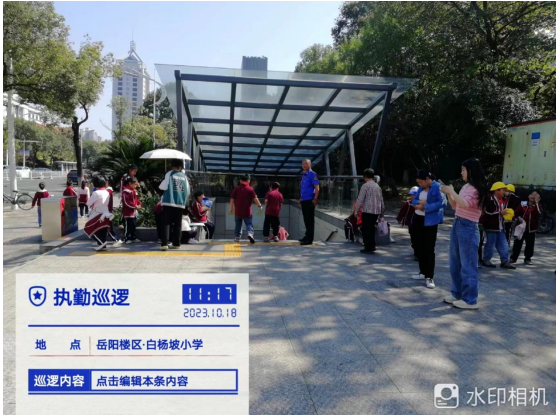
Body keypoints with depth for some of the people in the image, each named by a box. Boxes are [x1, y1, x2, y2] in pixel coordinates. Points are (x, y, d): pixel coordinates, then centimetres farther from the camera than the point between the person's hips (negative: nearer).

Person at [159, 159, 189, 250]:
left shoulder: (169, 174, -2)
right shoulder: (184, 176, 8)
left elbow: (163, 186, -6)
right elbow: (187, 191, 9)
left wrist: (161, 185, 15)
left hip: (169, 202, -3)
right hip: (180, 203, 3)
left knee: (166, 223, -1)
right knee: (177, 224, 10)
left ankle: (164, 244, -9)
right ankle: (176, 243, 11)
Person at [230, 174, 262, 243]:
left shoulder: (236, 189, 2)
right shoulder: (250, 189, -4)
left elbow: (232, 199, 1)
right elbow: (255, 198, -8)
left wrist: (231, 208, 8)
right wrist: (260, 206, 3)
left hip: (238, 211, 2)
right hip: (247, 211, -2)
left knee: (238, 224, 15)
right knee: (249, 223, 3)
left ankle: (237, 237, 19)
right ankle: (250, 233, -22)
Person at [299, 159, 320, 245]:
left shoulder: (312, 174, -8)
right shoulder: (303, 175, 16)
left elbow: (317, 187, -14)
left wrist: (315, 199, -21)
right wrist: (300, 199, 20)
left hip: (310, 200, -8)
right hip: (304, 200, 8)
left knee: (310, 219, -5)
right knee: (306, 219, 15)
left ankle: (309, 239, -2)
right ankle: (307, 236, 25)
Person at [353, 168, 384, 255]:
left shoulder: (365, 186, -8)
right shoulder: (378, 186, 12)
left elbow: (360, 199, -12)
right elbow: (381, 200, 17)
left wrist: (356, 210, -5)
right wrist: (381, 212, 25)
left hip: (367, 211, -6)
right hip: (377, 211, 7)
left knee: (366, 229, 2)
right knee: (371, 228, 18)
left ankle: (368, 248, 3)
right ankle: (372, 246, 22)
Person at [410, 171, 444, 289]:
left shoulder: (437, 187, -12)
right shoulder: (421, 188, 11)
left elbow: (441, 203, -21)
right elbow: (414, 200, 12)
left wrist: (425, 207, -22)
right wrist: (419, 203, -10)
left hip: (430, 221, -8)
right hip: (418, 219, 8)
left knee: (429, 249, -4)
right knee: (420, 247, 13)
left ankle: (429, 277, 1)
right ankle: (423, 272, 25)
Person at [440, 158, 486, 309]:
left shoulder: (477, 189, -12)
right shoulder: (465, 187, 12)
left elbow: (465, 204, -29)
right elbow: (455, 206, 19)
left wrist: (452, 191, -20)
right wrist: (448, 193, 7)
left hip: (468, 228, -9)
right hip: (457, 224, 9)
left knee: (468, 265, -2)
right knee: (455, 263, 16)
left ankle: (470, 299, 6)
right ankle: (457, 294, 28)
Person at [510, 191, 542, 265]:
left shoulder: (538, 205, -4)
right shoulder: (523, 204, -1)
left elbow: (539, 213, -25)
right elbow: (516, 213, 8)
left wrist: (536, 202, -26)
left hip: (531, 229, 0)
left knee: (530, 245, 6)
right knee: (517, 243, 6)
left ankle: (527, 259, 19)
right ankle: (513, 258, 15)